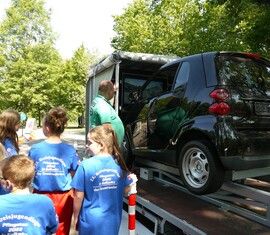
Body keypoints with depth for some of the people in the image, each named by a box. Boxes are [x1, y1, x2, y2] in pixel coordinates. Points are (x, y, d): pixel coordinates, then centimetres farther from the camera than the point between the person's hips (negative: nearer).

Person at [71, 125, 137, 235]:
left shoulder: (85, 165, -19)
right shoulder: (119, 164, -7)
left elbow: (78, 196, -12)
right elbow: (126, 190, 4)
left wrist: (76, 217, 3)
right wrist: (132, 181, 25)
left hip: (91, 221, -3)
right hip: (112, 221, 3)